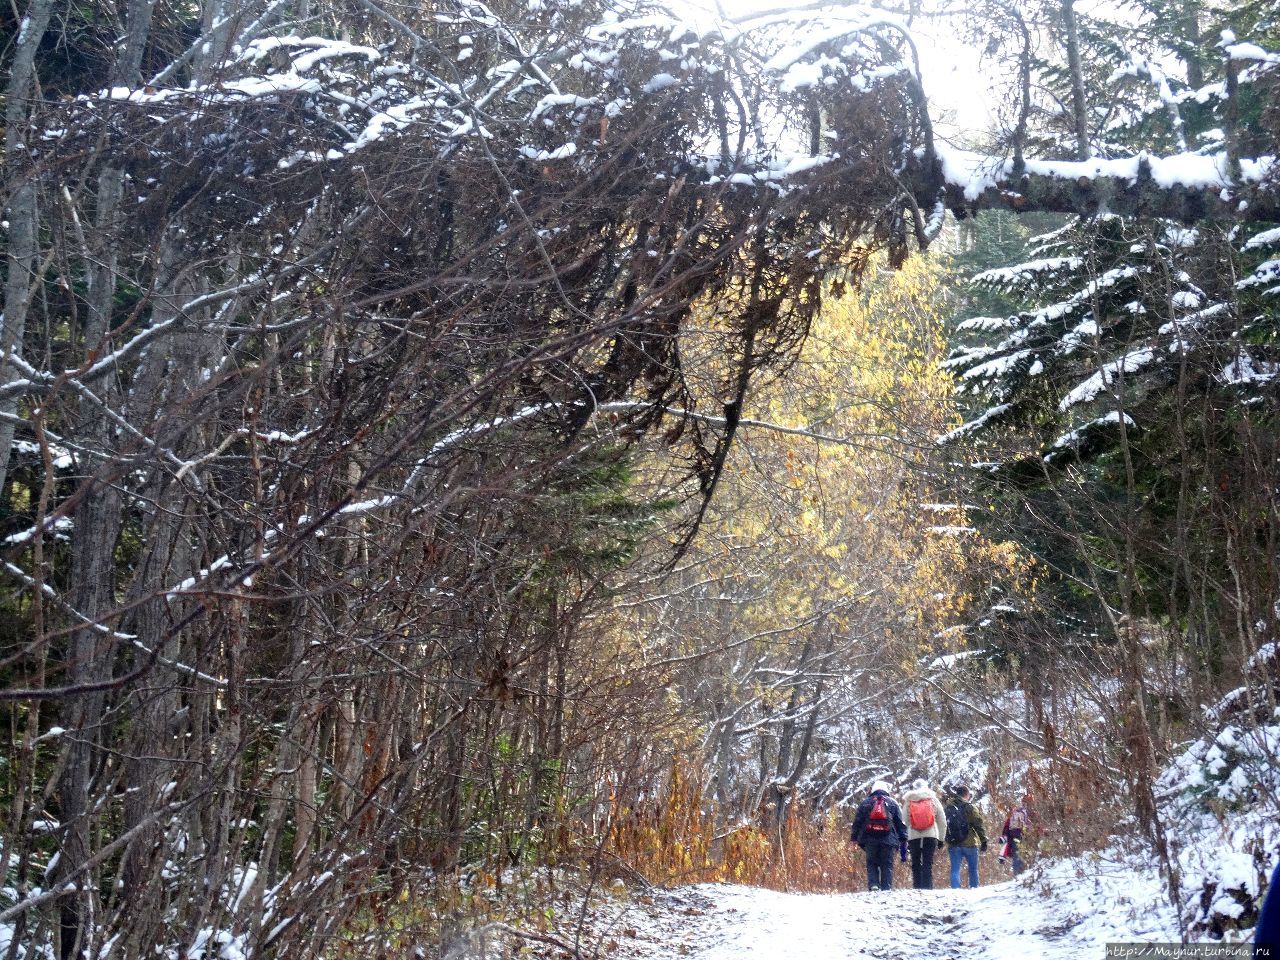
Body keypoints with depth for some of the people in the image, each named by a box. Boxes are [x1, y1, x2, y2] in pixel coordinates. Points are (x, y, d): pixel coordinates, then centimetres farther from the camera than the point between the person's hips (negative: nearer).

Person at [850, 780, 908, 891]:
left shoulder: (865, 803, 14)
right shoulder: (892, 803, 15)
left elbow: (857, 822, 10)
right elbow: (900, 824, 13)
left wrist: (854, 838, 13)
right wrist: (903, 843, 14)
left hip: (870, 840, 0)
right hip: (888, 840, 0)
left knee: (872, 864, 8)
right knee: (887, 865, 5)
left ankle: (873, 884, -11)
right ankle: (886, 889, -4)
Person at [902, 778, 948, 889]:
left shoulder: (908, 802, 6)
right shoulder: (933, 800, 7)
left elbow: (905, 822, 4)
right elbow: (942, 821, 9)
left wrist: (905, 840, 8)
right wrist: (941, 838, 15)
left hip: (913, 837, 0)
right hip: (930, 836, 0)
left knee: (915, 865, 8)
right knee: (928, 864, -3)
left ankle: (917, 888, 3)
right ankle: (927, 888, -13)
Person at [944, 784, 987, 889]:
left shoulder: (948, 808, 7)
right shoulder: (970, 808, -7)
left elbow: (944, 825, 15)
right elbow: (979, 825, -7)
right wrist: (983, 840, 1)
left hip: (953, 845, 3)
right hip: (970, 844, -3)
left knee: (955, 869, 2)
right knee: (973, 869, 11)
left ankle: (955, 888, -11)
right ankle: (973, 888, 14)